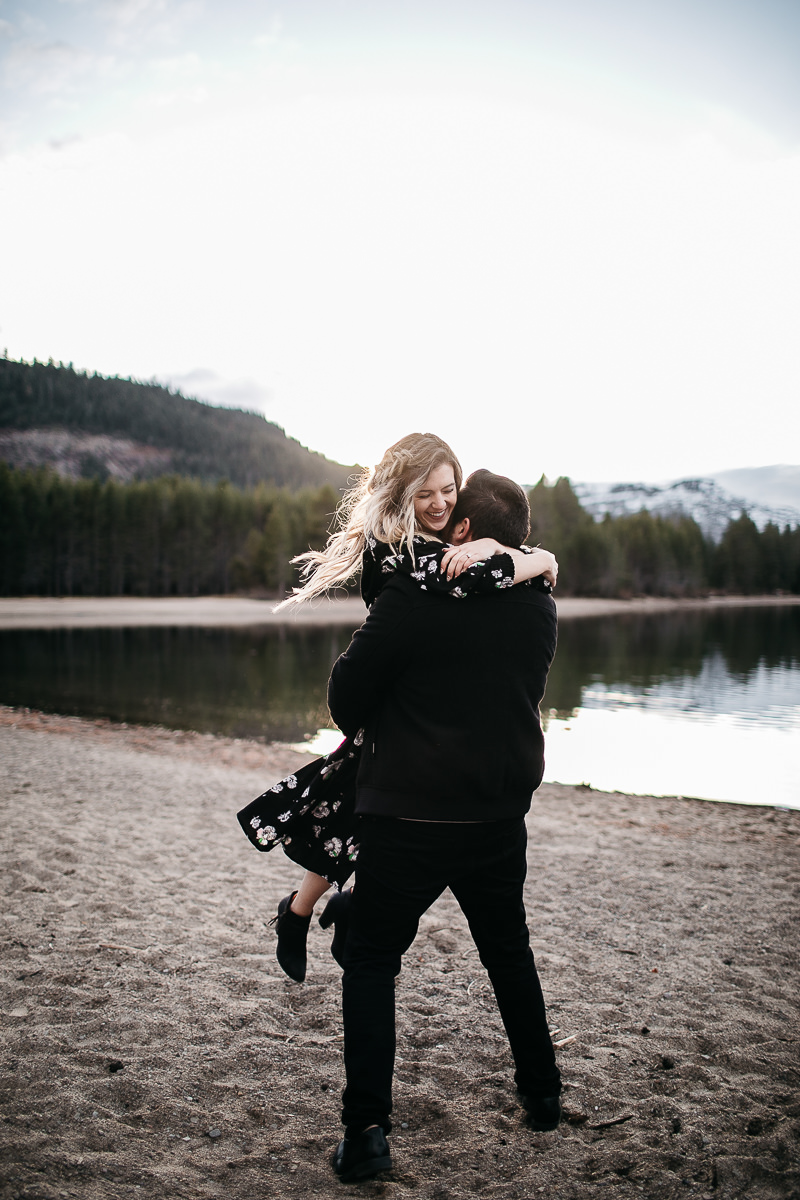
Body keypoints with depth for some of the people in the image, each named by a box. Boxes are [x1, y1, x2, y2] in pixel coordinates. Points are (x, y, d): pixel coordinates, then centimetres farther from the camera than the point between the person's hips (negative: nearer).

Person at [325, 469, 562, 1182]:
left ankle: (367, 1130, 9)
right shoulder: (539, 609, 0)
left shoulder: (411, 598, -16)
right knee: (510, 950, 25)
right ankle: (543, 1093, 38)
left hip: (409, 819, -5)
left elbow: (346, 700, -8)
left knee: (372, 962, 11)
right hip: (502, 818, 5)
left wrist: (367, 731, 14)